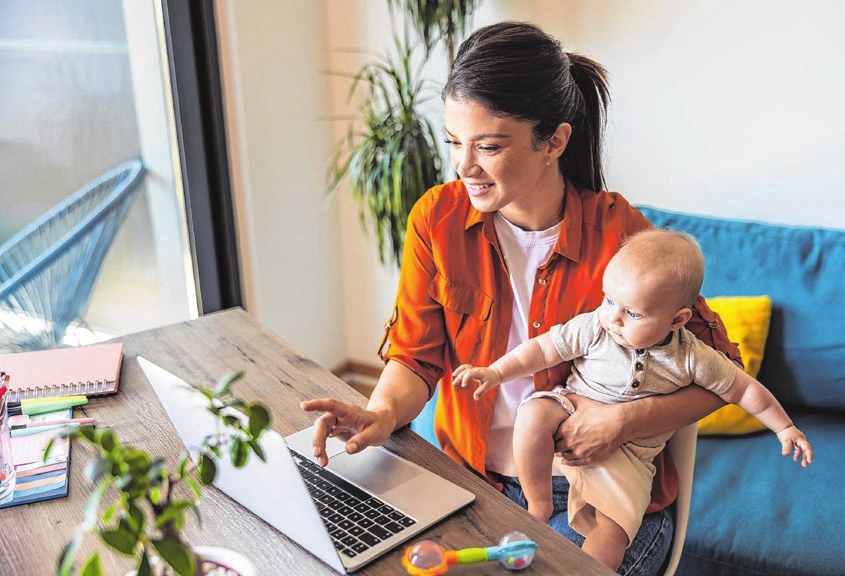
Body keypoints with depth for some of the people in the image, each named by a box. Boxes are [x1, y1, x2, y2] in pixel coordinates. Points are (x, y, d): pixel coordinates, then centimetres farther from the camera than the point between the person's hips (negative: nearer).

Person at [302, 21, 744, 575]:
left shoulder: (618, 232, -14)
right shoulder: (438, 218, -6)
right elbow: (415, 356, -2)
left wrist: (623, 420, -20)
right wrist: (383, 413, -23)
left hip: (599, 491, -2)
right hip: (475, 479, 3)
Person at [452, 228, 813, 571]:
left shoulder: (691, 359, -11)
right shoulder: (593, 328, -12)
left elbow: (742, 389, 2)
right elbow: (543, 348, -7)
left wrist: (784, 428, 7)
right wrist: (496, 373, -14)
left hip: (627, 454, 0)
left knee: (613, 531, -21)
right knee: (533, 414, -31)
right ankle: (539, 504, -13)